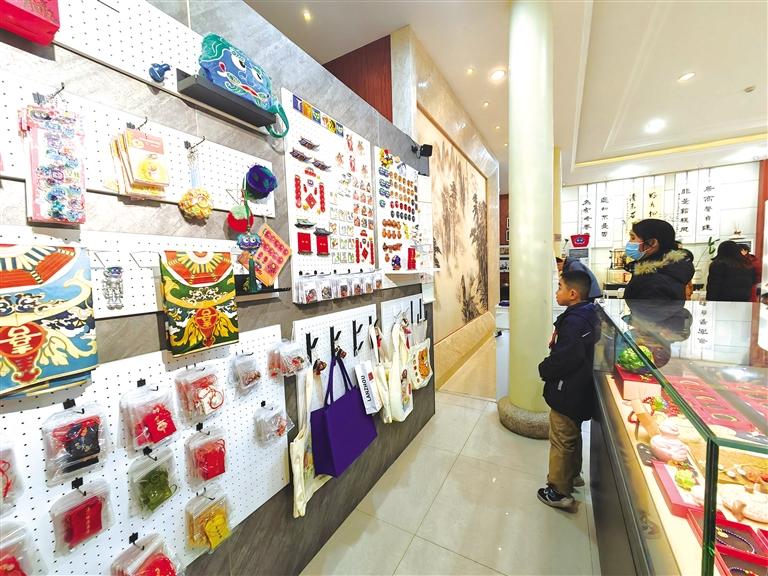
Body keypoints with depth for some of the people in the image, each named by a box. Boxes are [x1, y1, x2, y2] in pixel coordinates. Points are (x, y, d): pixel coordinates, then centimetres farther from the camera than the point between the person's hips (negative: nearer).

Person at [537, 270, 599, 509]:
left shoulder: (574, 321, -27)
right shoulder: (586, 315, 4)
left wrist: (544, 369, -13)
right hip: (578, 389, 10)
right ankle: (572, 474, 47)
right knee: (572, 435, 27)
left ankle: (559, 492, 23)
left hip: (567, 392, -10)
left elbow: (564, 358, -30)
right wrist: (558, 340, -2)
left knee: (561, 441, 7)